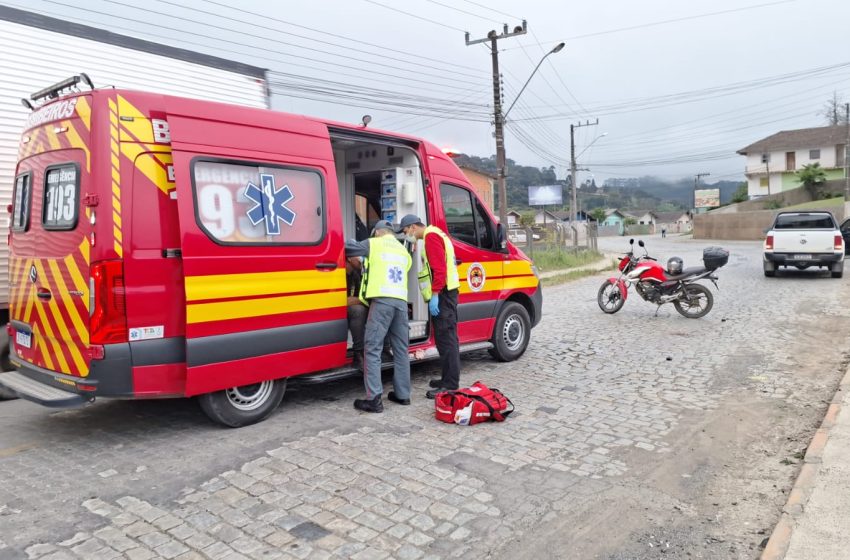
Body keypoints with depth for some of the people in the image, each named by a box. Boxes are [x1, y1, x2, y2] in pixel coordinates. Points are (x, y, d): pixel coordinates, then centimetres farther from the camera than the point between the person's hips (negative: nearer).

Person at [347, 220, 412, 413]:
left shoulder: (373, 244, 10)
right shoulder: (403, 251, 27)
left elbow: (347, 248, 11)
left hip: (382, 300, -6)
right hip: (401, 301, 6)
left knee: (373, 349, -5)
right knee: (401, 349, 13)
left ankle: (374, 399, -10)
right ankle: (402, 394, 19)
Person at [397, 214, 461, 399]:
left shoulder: (431, 236, -9)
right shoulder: (434, 234, 23)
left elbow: (439, 268, -20)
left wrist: (435, 294, -23)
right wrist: (435, 294, 17)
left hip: (442, 293, -11)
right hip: (445, 292, 11)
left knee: (446, 337, -11)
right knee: (444, 337, 13)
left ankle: (450, 384, -10)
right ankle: (448, 379, 20)